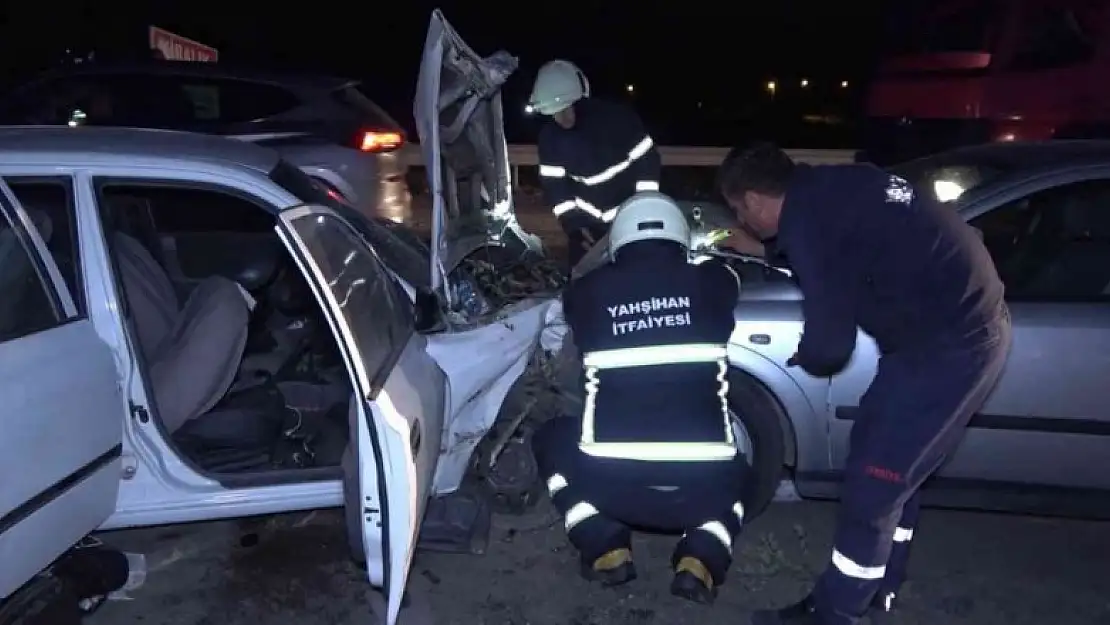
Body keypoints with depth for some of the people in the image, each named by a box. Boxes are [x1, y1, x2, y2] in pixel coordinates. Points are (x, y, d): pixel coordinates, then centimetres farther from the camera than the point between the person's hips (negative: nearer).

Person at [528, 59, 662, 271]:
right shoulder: (549, 136, -9)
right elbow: (554, 186, -4)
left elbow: (647, 162, -14)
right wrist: (573, 222, -15)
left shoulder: (618, 117, -21)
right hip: (586, 223, 3)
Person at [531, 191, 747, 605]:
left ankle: (606, 549, 14)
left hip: (611, 480, -1)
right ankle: (702, 559, 9)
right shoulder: (710, 283, 6)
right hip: (702, 484, 2)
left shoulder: (588, 290, 4)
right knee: (738, 474, 38)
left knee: (551, 439, 30)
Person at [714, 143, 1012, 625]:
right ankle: (878, 585, 37)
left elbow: (830, 343, -16)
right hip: (969, 321, 10)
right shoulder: (825, 188, 7)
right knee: (891, 465, 21)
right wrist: (763, 249, 33)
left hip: (949, 341, -10)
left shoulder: (806, 220, -20)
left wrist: (804, 358, 5)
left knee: (871, 483, 1)